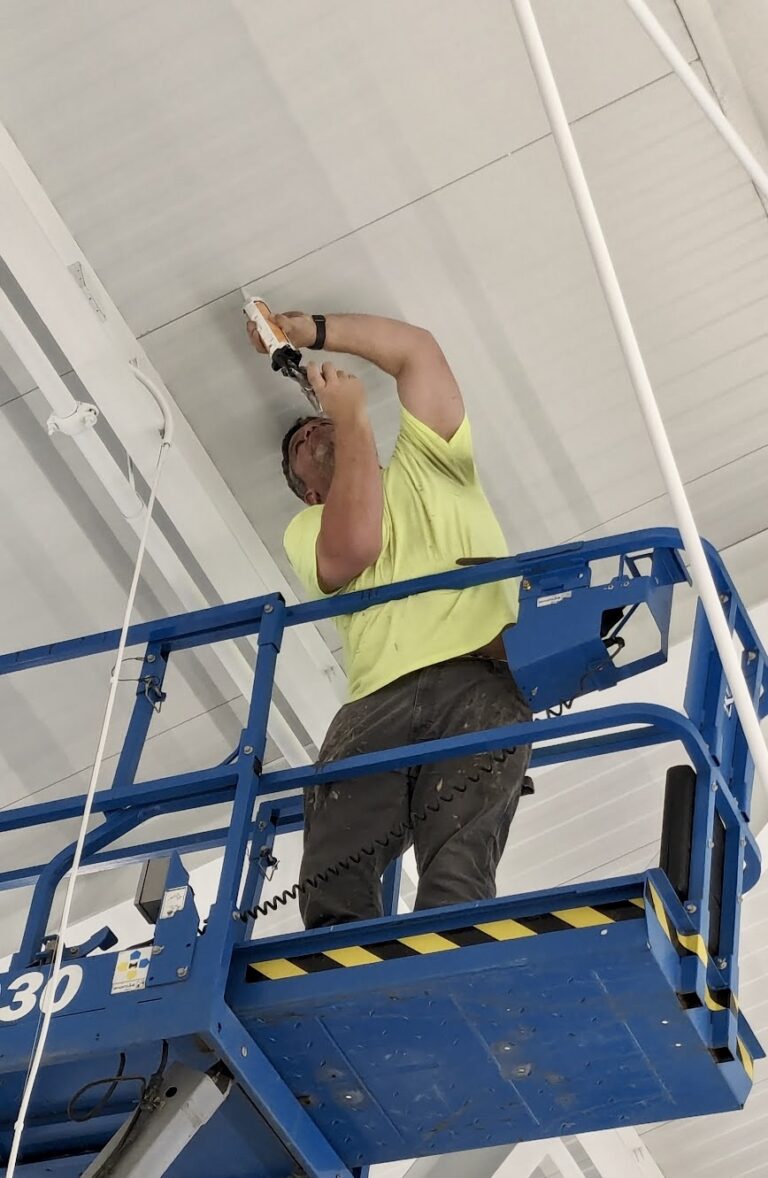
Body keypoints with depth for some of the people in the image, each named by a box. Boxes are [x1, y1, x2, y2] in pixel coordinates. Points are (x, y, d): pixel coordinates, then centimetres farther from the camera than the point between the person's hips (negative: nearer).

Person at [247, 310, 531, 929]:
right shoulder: (307, 528, 27)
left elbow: (417, 347, 24)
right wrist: (352, 413, 12)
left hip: (479, 676, -1)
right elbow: (353, 545, 2)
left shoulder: (425, 464, 31)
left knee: (455, 878, -25)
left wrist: (312, 330, 29)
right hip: (378, 703, 1)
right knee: (334, 892, -24)